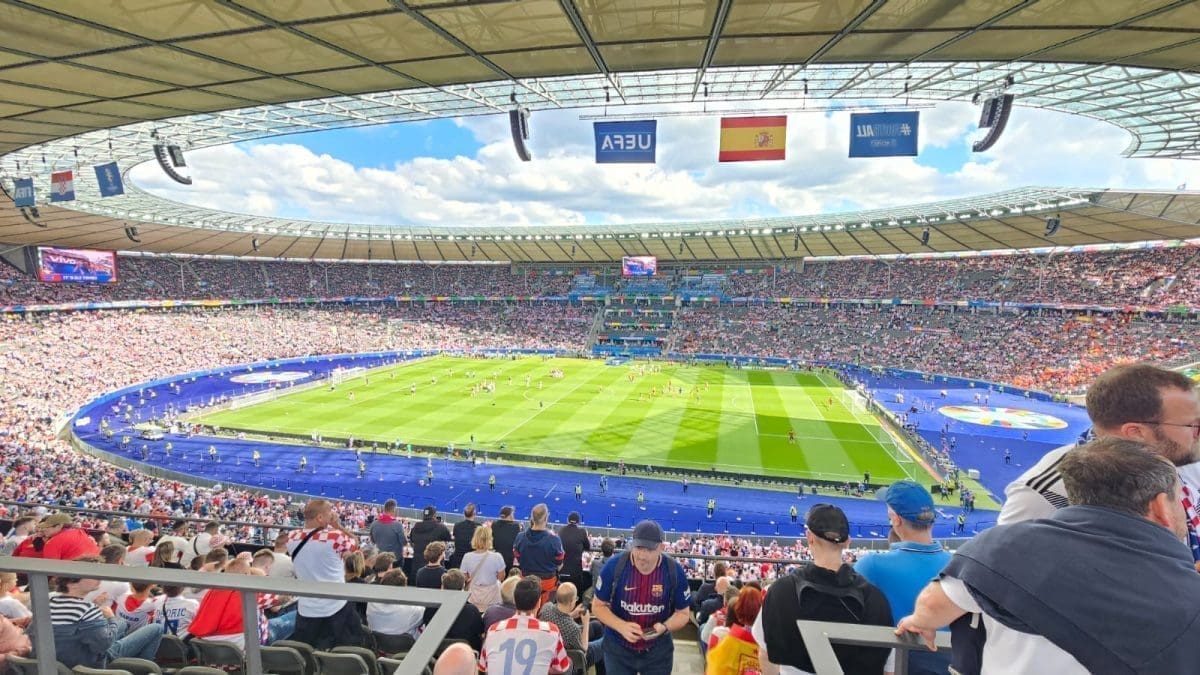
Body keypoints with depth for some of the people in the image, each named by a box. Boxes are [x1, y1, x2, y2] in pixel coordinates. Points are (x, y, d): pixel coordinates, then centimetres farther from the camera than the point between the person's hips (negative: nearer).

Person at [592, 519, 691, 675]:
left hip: (658, 651, 1)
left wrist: (664, 627, -23)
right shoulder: (614, 566, -20)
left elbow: (683, 613, -4)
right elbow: (598, 606, -8)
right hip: (618, 649, 0)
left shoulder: (675, 572, -17)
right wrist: (621, 626, -23)